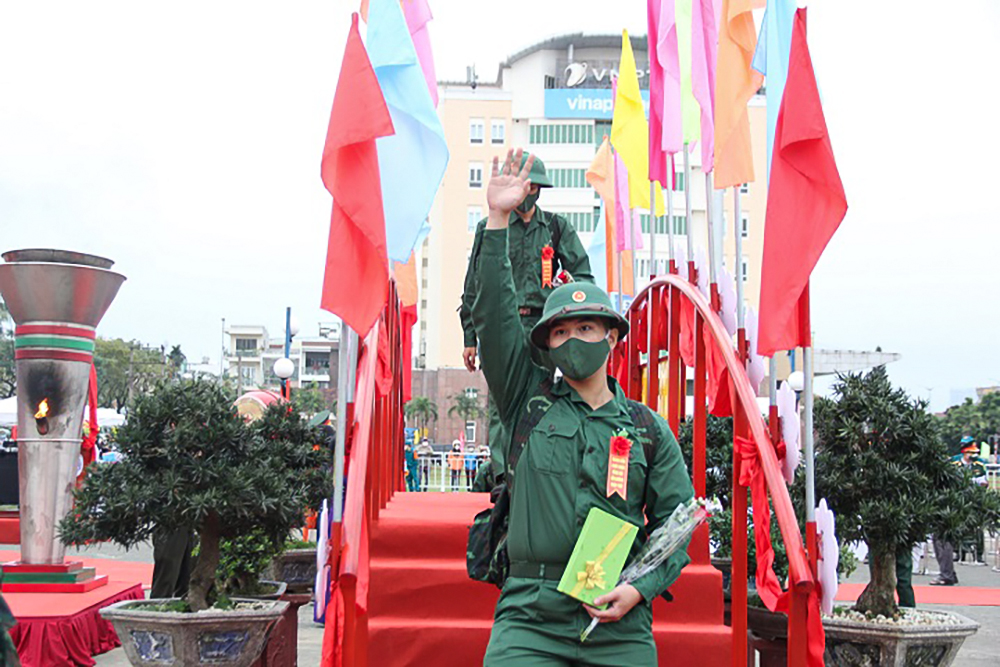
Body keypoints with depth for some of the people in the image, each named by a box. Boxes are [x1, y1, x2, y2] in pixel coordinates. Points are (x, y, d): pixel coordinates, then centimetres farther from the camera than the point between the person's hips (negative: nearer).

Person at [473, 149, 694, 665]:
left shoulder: (649, 429, 12)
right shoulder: (529, 402, 9)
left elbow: (675, 521, 10)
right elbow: (494, 317, 1)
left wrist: (640, 588, -7)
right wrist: (498, 220, -4)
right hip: (530, 617, -1)